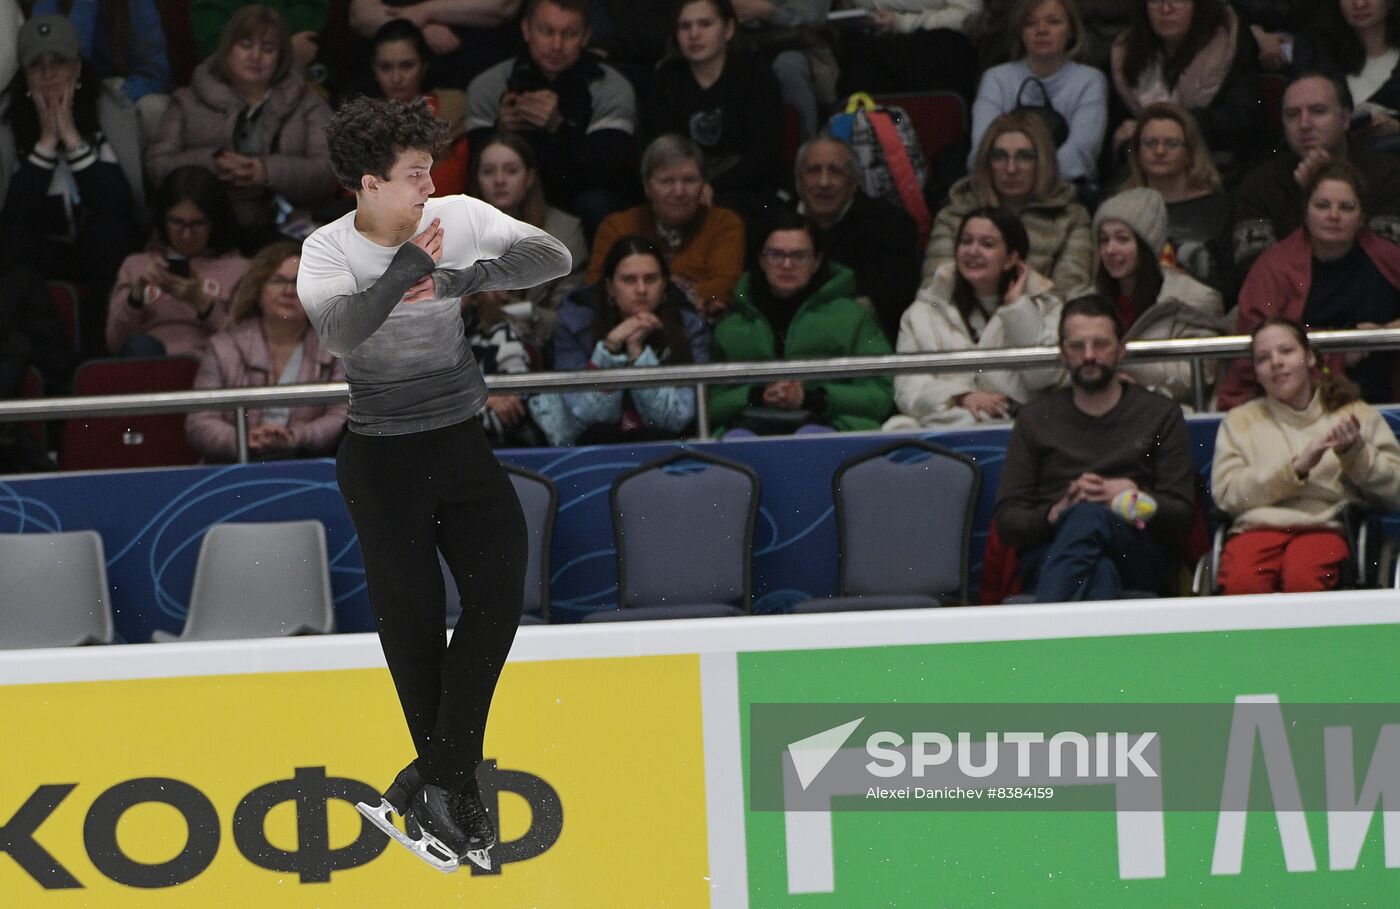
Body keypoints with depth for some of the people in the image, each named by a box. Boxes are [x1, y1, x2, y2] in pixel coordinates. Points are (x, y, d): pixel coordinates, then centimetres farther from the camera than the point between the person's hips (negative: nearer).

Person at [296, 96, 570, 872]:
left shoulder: (460, 221, -5)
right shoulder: (329, 252, -11)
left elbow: (552, 257, -18)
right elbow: (336, 331, -30)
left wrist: (463, 279, -29)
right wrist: (405, 271, -35)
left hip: (464, 444, 3)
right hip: (383, 459, -3)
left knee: (498, 595, -8)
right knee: (411, 623, 2)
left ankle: (436, 779, -1)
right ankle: (453, 786, 18)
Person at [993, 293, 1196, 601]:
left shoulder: (1161, 414, 19)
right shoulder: (1034, 420, 21)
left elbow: (1182, 517, 11)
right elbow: (1006, 521, 12)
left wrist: (1136, 500, -10)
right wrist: (1056, 513, -10)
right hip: (1048, 553, 1)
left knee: (1089, 517, -38)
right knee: (1100, 572, -39)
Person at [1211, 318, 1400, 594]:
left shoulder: (1354, 414, 20)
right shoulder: (1240, 421, 22)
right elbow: (1225, 493, 5)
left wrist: (1355, 453, -4)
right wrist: (1297, 467, -3)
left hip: (1326, 527, 0)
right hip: (1258, 526, 0)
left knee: (1304, 578, -36)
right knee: (1242, 582, -36)